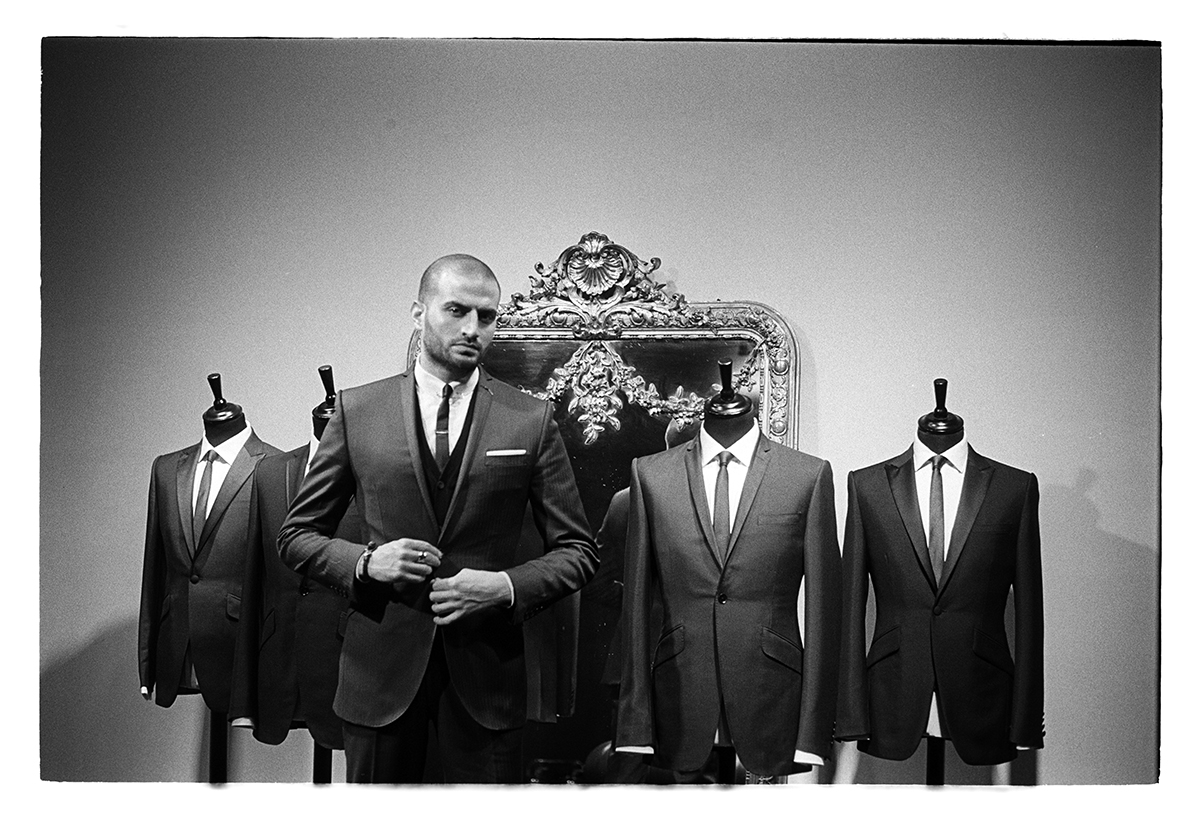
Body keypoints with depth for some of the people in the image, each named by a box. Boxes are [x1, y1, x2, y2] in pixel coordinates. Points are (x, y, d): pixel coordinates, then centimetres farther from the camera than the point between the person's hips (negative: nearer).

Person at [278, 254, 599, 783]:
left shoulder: (532, 420, 0)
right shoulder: (358, 410, 1)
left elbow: (578, 551, 4)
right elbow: (296, 536, 6)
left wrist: (508, 586, -14)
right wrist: (365, 562, -13)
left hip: (486, 668, 0)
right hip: (380, 666, 1)